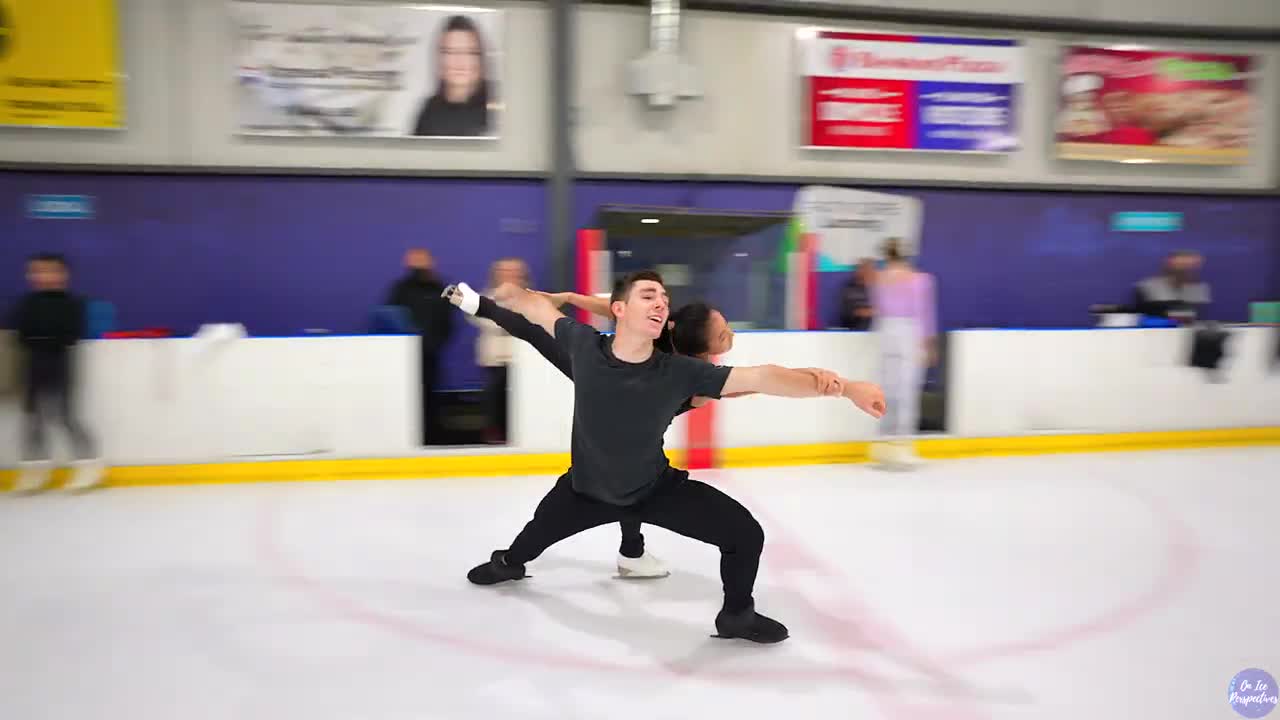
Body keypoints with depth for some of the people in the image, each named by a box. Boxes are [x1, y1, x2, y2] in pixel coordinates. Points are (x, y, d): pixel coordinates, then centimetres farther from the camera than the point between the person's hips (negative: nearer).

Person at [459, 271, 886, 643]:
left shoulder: (679, 372, -30)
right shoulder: (584, 345, -26)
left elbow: (760, 377, -38)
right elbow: (542, 310, -5)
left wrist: (843, 388, -45)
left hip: (658, 488, -1)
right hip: (586, 487, 1)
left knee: (745, 534, -13)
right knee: (540, 529, 27)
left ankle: (736, 615, 17)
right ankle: (509, 563, 66)